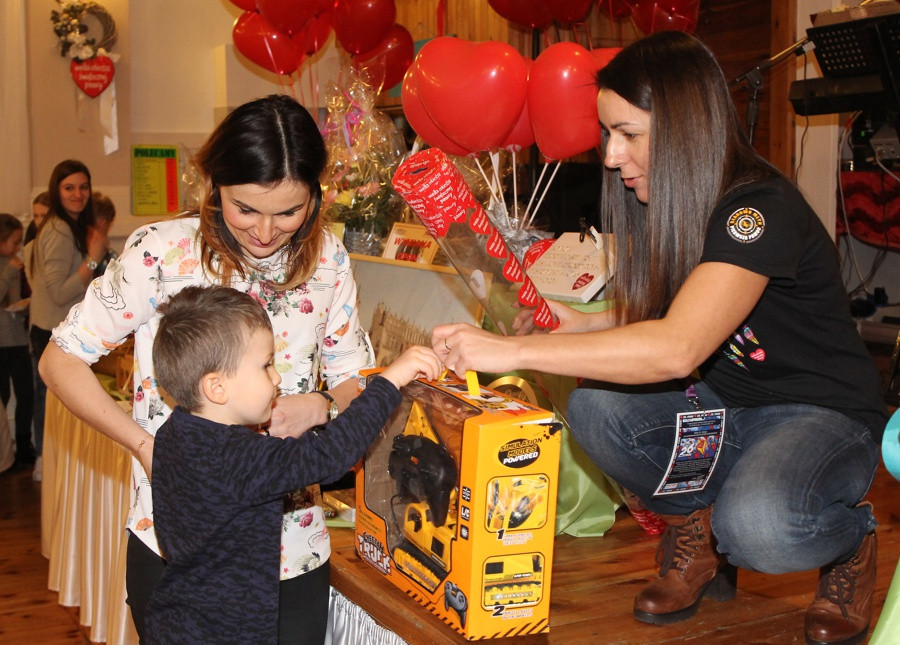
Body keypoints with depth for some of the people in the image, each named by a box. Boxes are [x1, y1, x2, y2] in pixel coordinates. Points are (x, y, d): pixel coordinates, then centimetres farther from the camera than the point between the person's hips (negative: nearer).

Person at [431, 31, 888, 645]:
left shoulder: (760, 208, -26)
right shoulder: (670, 206, 1)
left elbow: (676, 349, -39)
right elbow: (663, 318, 14)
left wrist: (514, 350, -39)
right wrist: (584, 324, -6)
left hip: (824, 416, -7)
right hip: (724, 408, 7)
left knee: (757, 526, -37)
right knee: (593, 407, -19)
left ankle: (850, 537, 0)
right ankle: (697, 526, 5)